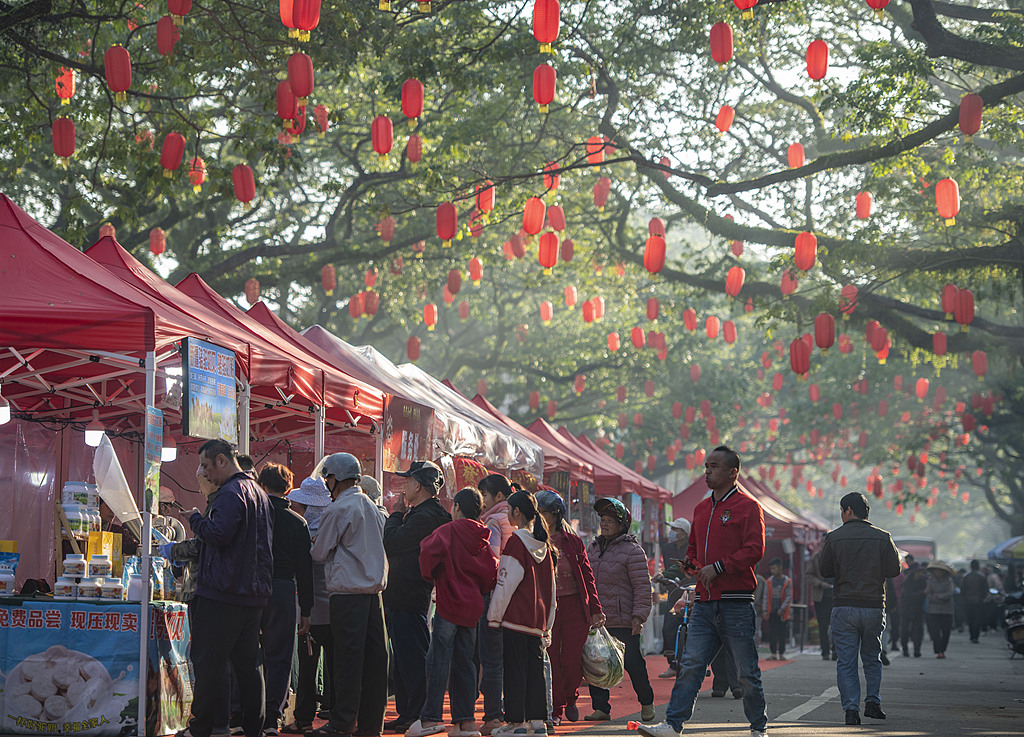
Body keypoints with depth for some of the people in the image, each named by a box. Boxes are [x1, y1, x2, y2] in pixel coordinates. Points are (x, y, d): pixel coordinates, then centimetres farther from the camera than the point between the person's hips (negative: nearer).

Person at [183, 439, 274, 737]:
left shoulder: (231, 492, -13)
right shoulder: (258, 492, 17)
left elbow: (219, 534, -22)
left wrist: (196, 518, -7)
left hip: (223, 591, -9)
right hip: (254, 591, 9)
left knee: (208, 661, -4)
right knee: (248, 662, 12)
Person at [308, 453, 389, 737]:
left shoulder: (338, 509, -9)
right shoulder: (371, 507, 15)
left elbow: (319, 552, -4)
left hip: (348, 590, -8)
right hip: (375, 586, 8)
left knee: (348, 656, -7)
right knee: (373, 655, 7)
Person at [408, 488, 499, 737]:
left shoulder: (449, 530, -6)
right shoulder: (481, 538, 10)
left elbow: (429, 550, -22)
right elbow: (492, 570, 5)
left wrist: (430, 575, -5)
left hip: (449, 604, -6)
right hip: (473, 608, 6)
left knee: (438, 660, -6)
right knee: (464, 662, 8)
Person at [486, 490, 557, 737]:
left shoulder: (516, 541, -11)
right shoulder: (544, 545, 11)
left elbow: (505, 584, -13)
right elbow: (551, 588, 16)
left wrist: (494, 617, -5)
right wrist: (547, 624, 21)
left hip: (515, 616, -7)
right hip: (538, 620, 7)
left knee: (515, 669, -3)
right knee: (535, 668, 10)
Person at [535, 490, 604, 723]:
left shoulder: (572, 541, 4)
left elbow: (587, 575, 7)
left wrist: (596, 609, 5)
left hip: (574, 605, 0)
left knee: (571, 661, -1)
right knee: (550, 661, -2)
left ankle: (570, 698, 27)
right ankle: (555, 709, 10)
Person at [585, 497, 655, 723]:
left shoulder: (632, 551, -6)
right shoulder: (593, 547, 14)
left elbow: (642, 586, -8)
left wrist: (639, 615, -15)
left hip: (623, 622, -6)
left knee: (633, 664, -2)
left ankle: (646, 703, 17)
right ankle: (601, 708, 10)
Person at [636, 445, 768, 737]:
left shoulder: (748, 506, -4)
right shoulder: (701, 509, 18)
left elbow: (754, 549, -12)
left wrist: (718, 567, -16)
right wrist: (695, 566, 6)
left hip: (736, 602, -6)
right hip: (704, 602, 6)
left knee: (747, 671, 2)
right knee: (690, 665, -2)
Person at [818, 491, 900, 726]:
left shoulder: (833, 538, -2)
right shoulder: (882, 537, -1)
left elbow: (825, 570, 3)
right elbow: (894, 570, 1)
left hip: (844, 607, -1)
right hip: (874, 607, 1)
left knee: (846, 661, 2)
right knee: (872, 659, 17)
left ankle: (851, 708, -5)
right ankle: (873, 702, 11)